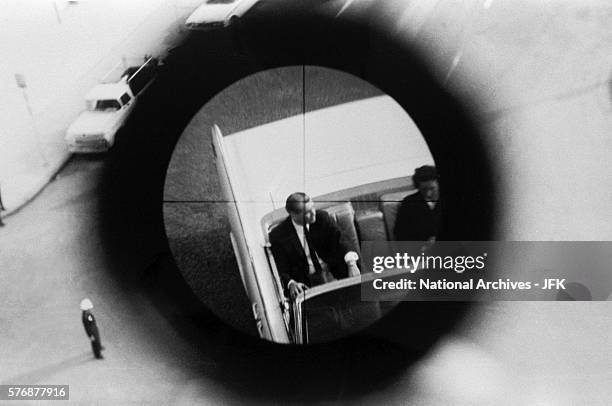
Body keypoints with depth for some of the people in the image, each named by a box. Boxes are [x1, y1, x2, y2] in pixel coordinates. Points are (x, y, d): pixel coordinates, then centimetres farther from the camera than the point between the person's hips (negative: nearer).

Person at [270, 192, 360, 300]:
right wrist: (291, 284, -26)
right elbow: (282, 271, -4)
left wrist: (351, 263, -23)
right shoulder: (278, 235, -6)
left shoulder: (322, 217, -1)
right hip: (306, 284, -3)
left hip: (334, 274, 3)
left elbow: (341, 242, -3)